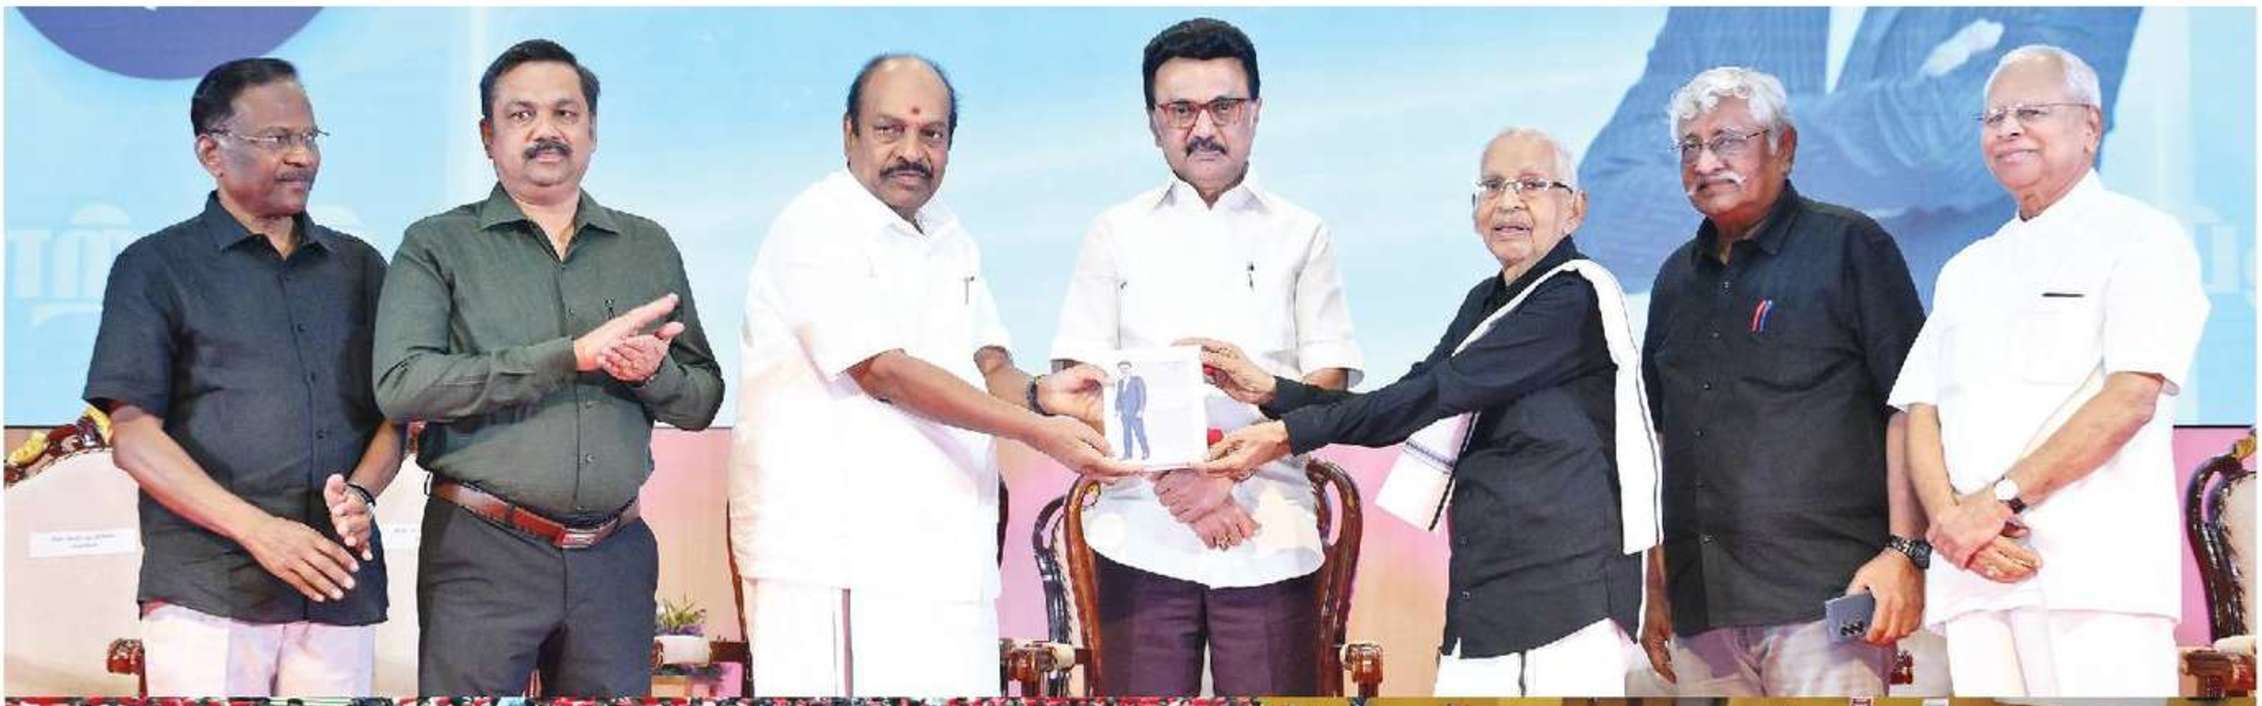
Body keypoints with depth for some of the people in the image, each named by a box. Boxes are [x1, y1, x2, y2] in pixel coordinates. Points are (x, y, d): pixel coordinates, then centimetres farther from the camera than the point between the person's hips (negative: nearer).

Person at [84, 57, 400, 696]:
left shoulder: (359, 266, 17)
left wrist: (361, 492, -6)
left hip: (341, 585, 3)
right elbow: (134, 438, -1)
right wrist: (258, 529, -12)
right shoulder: (156, 267, 6)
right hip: (206, 591, -3)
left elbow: (395, 415, 16)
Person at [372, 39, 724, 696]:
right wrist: (574, 354, -17)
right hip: (483, 550, -3)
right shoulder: (437, 246, 2)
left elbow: (702, 401, 14)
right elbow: (401, 384, -13)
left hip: (616, 556, 3)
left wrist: (651, 371, -10)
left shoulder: (647, 247, 13)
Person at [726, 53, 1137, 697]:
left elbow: (986, 366, 14)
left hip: (944, 557, 7)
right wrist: (1039, 432, -20)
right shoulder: (817, 229, -8)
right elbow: (883, 372, -16)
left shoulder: (948, 239, 18)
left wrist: (1038, 394, -11)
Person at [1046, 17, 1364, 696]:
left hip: (1269, 536, 0)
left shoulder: (1302, 235, 11)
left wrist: (1227, 472, -11)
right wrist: (1172, 478, -11)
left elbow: (1328, 386, 3)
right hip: (1142, 535, 1)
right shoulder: (1117, 233, 12)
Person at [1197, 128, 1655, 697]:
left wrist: (1291, 433, -17)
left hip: (1568, 590, -7)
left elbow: (1440, 392, -16)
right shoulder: (1485, 302, 18)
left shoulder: (1576, 298, -9)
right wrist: (1272, 392, 5)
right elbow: (1414, 406, 15)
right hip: (1483, 587, 8)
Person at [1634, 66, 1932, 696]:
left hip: (1823, 597, -6)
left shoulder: (1848, 247, 2)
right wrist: (1656, 588, 18)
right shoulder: (1677, 279, 20)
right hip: (1701, 611, 6)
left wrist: (1905, 551, -13)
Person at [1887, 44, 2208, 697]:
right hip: (1969, 572, 5)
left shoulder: (2141, 238, 4)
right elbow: (1920, 413, 14)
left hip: (2094, 569, -5)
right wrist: (1952, 520, -6)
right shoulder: (1966, 272, 23)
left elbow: (2131, 399, -9)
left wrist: (2000, 500, -14)